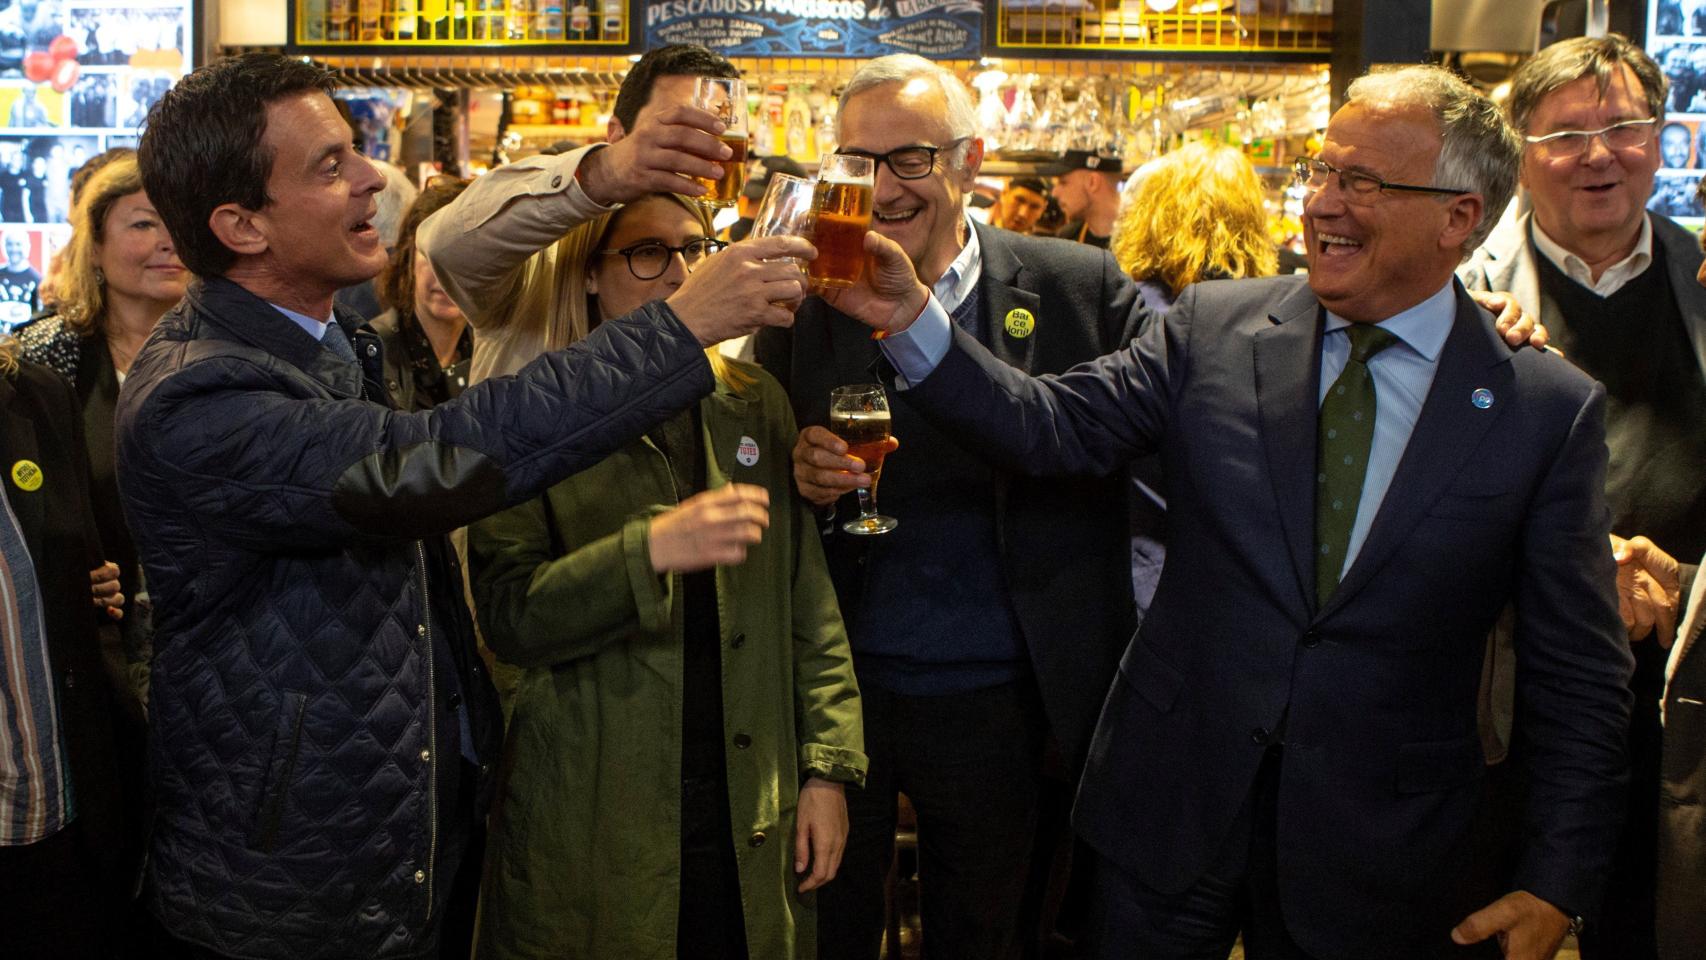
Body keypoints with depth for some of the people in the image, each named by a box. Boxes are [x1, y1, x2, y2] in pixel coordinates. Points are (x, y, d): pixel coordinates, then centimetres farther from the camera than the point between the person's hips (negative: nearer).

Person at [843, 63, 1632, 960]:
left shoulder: (1551, 408, -6)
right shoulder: (1214, 326, -1)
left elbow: (1578, 678, -4)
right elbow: (1056, 423, -8)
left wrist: (1558, 885, -6)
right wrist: (910, 317, -21)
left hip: (1378, 863, -1)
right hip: (1170, 813, 1)